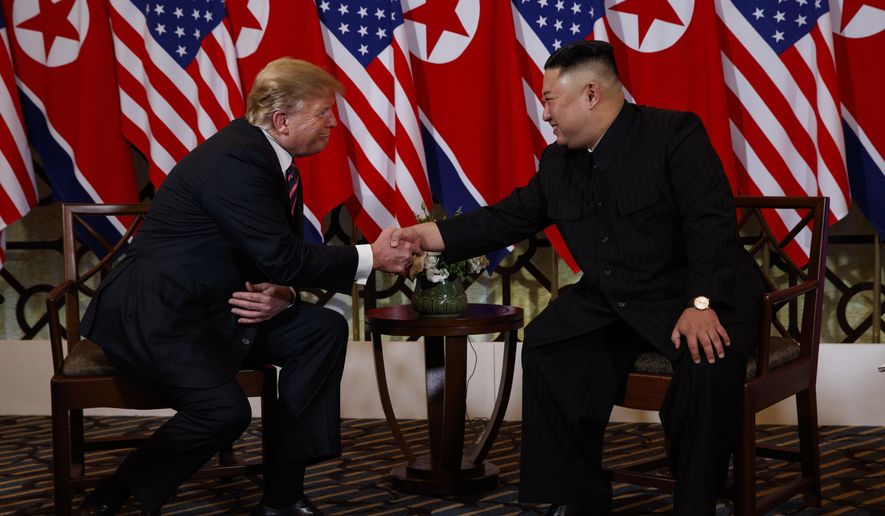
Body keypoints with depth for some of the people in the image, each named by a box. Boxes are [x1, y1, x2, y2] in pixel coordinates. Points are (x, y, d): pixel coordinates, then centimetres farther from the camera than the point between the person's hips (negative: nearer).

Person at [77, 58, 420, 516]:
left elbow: (277, 258, 11)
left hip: (214, 311, 10)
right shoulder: (234, 161, -21)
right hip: (153, 317, -9)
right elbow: (281, 256, -25)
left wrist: (281, 296, -12)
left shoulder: (271, 160, 8)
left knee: (324, 330, -6)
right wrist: (371, 258, -18)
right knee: (225, 410, -30)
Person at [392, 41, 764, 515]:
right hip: (610, 302, 7)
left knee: (708, 362, -33)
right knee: (545, 349, -10)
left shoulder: (675, 133, -13)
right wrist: (433, 235, 5)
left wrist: (701, 304, -32)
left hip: (693, 293, -7)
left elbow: (711, 222, -21)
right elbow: (509, 218, 14)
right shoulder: (557, 162, 7)